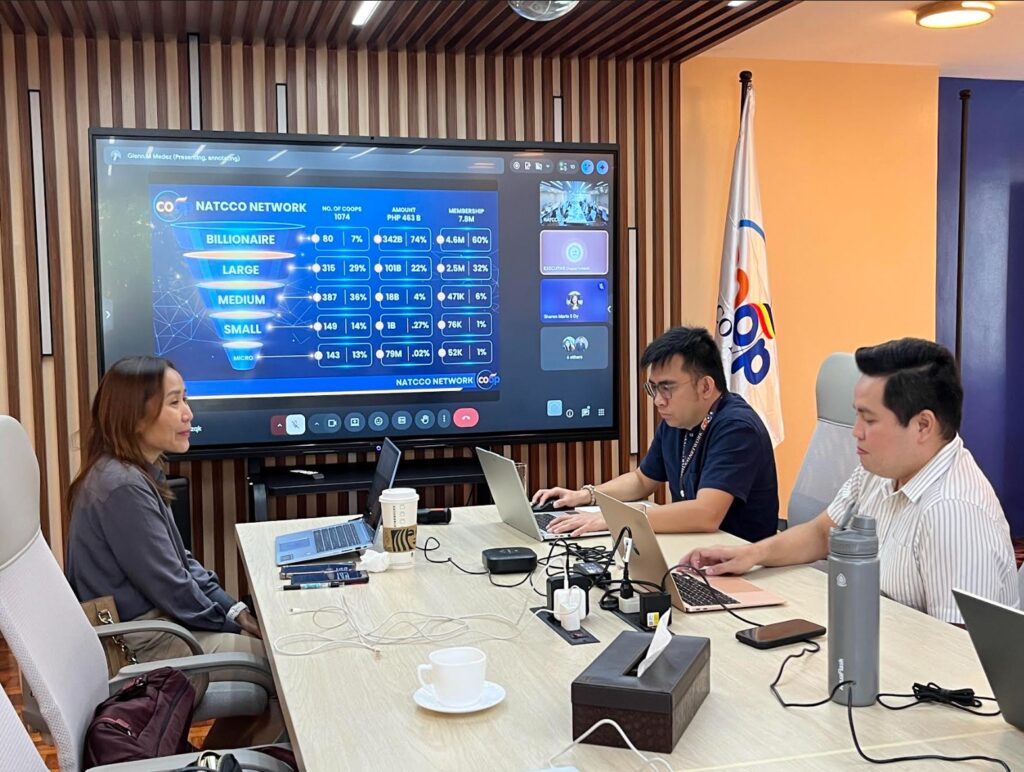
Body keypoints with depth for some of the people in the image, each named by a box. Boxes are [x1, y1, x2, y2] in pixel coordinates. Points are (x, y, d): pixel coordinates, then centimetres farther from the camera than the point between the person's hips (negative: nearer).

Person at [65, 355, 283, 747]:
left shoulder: (138, 474, 7)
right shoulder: (124, 488, -25)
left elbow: (179, 560, 13)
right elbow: (171, 589, -22)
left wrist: (233, 608, 4)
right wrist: (232, 620, -8)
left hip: (152, 621, 10)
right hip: (139, 648, -10)